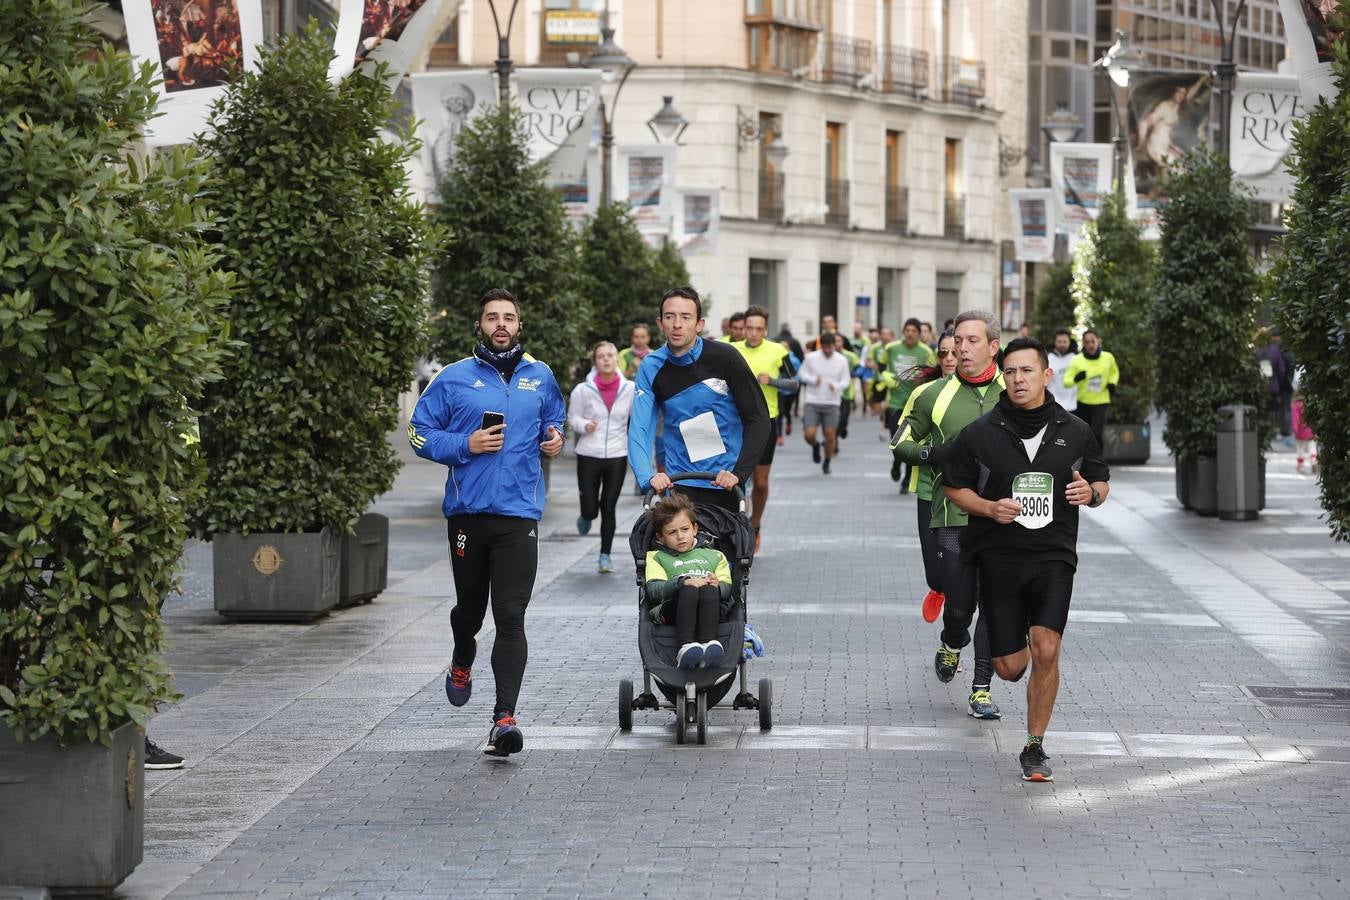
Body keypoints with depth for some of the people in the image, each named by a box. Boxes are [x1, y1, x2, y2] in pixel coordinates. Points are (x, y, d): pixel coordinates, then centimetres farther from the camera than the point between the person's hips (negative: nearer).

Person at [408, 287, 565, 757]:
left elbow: (554, 420, 27)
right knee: (470, 606, 16)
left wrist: (555, 439, 4)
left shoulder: (540, 377, 10)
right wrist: (466, 444, -11)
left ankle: (505, 718, -14)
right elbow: (419, 432, 4)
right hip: (467, 511, 0)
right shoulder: (454, 378, 2)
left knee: (510, 616, -10)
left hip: (519, 513, 0)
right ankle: (462, 661, 50)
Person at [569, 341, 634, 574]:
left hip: (617, 456, 1)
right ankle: (586, 517, 39)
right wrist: (585, 426, -17)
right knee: (590, 509, 1)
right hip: (589, 455, -1)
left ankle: (605, 555, 17)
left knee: (609, 508, 3)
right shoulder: (583, 390, -7)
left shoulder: (629, 389, -3)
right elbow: (573, 417, 3)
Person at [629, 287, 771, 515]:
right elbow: (638, 428, -8)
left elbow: (758, 419, -7)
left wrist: (739, 473, -19)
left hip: (726, 485, 0)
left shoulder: (724, 358, -8)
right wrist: (648, 477, -27)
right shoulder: (652, 368, -3)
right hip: (681, 487, 0)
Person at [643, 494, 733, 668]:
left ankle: (709, 644, -54)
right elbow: (653, 589, 4)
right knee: (689, 590, -35)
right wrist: (682, 582, -16)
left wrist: (717, 585, -12)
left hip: (711, 612, 1)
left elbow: (727, 589, 14)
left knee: (709, 590, -33)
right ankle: (686, 647, -53)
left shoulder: (714, 556, 32)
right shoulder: (656, 557, 26)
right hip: (672, 613, -1)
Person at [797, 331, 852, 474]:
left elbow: (846, 381, 4)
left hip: (832, 403, 1)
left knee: (830, 435, 1)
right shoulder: (811, 357, -4)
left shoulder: (841, 360, -1)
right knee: (809, 434, -11)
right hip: (812, 402, -1)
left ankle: (827, 463, 22)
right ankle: (815, 446, 26)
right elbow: (802, 374, 5)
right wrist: (813, 380, -15)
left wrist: (836, 386, -18)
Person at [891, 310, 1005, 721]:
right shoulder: (937, 394, 4)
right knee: (958, 604, 1)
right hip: (952, 514, 0)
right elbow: (901, 443, 11)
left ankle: (982, 688, 3)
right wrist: (934, 453, -8)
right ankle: (952, 645, 35)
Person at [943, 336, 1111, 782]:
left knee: (1045, 651, -16)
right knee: (1009, 668, 2)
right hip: (998, 557, 0)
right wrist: (989, 507, -12)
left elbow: (1101, 482, 16)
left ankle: (1035, 748, -1)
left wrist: (1091, 492, -9)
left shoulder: (1075, 432, 4)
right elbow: (954, 486, 7)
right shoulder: (980, 434, -2)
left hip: (1054, 555, 0)